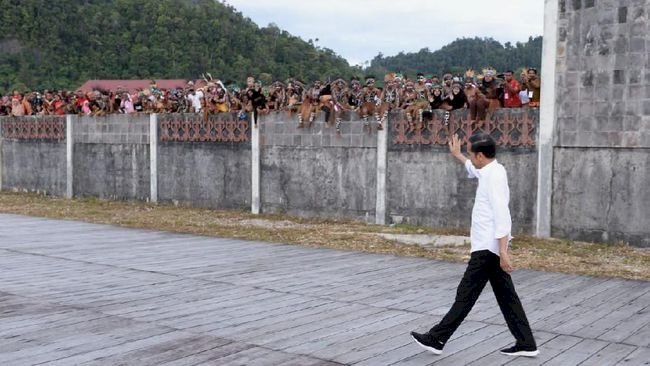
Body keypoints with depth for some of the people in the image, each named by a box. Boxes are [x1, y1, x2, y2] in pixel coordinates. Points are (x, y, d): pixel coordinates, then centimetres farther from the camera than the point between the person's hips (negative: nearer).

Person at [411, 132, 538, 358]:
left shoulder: (494, 177, -19)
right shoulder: (491, 171, 11)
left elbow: (502, 216, -25)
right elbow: (475, 170, 39)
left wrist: (503, 252, -29)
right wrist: (457, 155, 46)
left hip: (488, 248, -10)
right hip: (489, 247, 10)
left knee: (466, 295, -3)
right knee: (506, 296, 10)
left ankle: (436, 339, 4)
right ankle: (526, 344, 13)